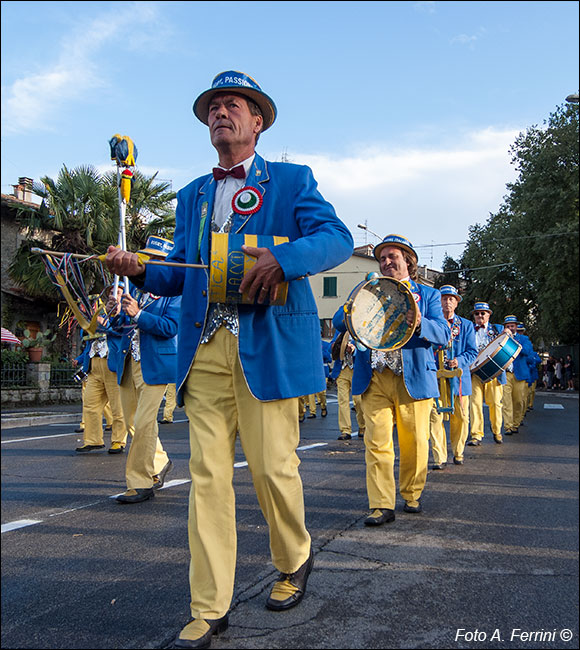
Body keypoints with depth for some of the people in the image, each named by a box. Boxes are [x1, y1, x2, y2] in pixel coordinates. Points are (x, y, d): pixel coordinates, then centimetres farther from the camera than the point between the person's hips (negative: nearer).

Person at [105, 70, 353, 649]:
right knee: (207, 474, 1)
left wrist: (283, 257, -21)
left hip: (269, 346, -4)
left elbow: (338, 238, -3)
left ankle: (294, 561, 29)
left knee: (272, 466, -1)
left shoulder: (291, 180, 10)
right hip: (205, 348, 4)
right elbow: (182, 274, 20)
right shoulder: (192, 195, 23)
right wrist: (140, 271, -1)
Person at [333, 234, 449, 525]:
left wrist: (420, 324, -26)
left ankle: (412, 495, 26)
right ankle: (382, 505, 1)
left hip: (413, 379, -1)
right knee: (376, 442, -5)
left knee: (414, 442, 6)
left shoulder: (428, 295, 10)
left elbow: (444, 334, -4)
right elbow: (338, 322, 5)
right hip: (374, 378, 1)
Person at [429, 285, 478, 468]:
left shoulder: (466, 325, 11)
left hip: (458, 378, 1)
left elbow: (472, 351, 6)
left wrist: (460, 361, -14)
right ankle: (439, 458, -1)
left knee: (460, 418, 6)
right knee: (436, 417, -7)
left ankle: (458, 453, 24)